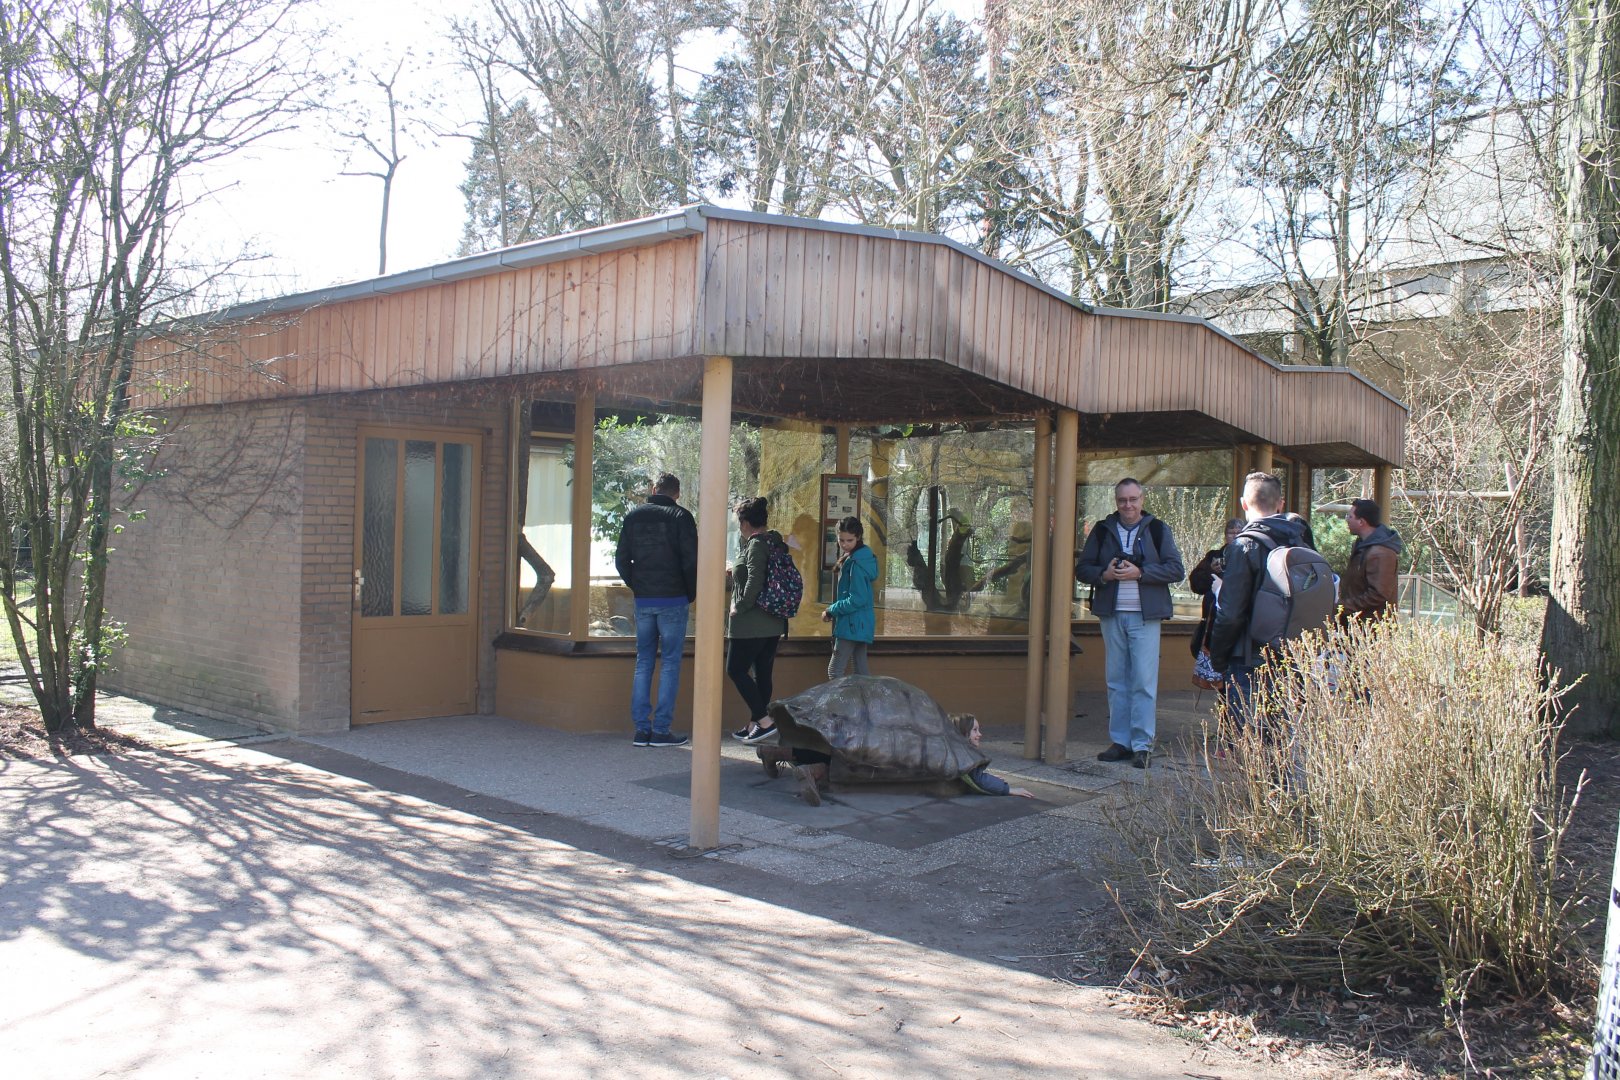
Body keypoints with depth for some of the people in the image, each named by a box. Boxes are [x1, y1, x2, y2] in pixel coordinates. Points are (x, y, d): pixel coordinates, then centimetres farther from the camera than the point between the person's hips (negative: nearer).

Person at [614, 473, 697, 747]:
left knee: (643, 662, 10)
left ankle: (641, 728, 8)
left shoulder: (633, 516, 8)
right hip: (673, 601, -4)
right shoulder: (680, 516, -5)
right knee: (670, 663, 0)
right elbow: (691, 560, -9)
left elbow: (621, 559, 8)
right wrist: (691, 593, 4)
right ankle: (661, 730, -2)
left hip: (643, 601, 4)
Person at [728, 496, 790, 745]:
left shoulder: (756, 545, -15)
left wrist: (740, 607, -14)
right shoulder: (773, 542, 12)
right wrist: (736, 572, 20)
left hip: (751, 623, -9)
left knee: (736, 670, -1)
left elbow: (754, 582, -26)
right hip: (773, 623, 9)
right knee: (762, 673, 11)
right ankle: (754, 725, 18)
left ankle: (765, 721, -7)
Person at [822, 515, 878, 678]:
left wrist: (831, 611, -12)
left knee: (834, 671, -7)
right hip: (860, 623, 10)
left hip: (852, 624, -10)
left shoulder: (855, 563, -18)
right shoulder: (862, 556, 12)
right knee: (861, 671, 11)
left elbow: (857, 599, -22)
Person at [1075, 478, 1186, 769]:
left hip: (1145, 616, -3)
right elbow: (1082, 568, 10)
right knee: (1117, 682, 8)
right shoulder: (1102, 530, 10)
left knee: (1144, 682, -5)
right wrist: (1103, 574, -10)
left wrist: (1139, 572, -15)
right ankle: (1120, 742, 14)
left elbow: (1176, 570, -3)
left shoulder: (1157, 530, 3)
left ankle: (1142, 745, -1)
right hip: (1111, 615, 3)